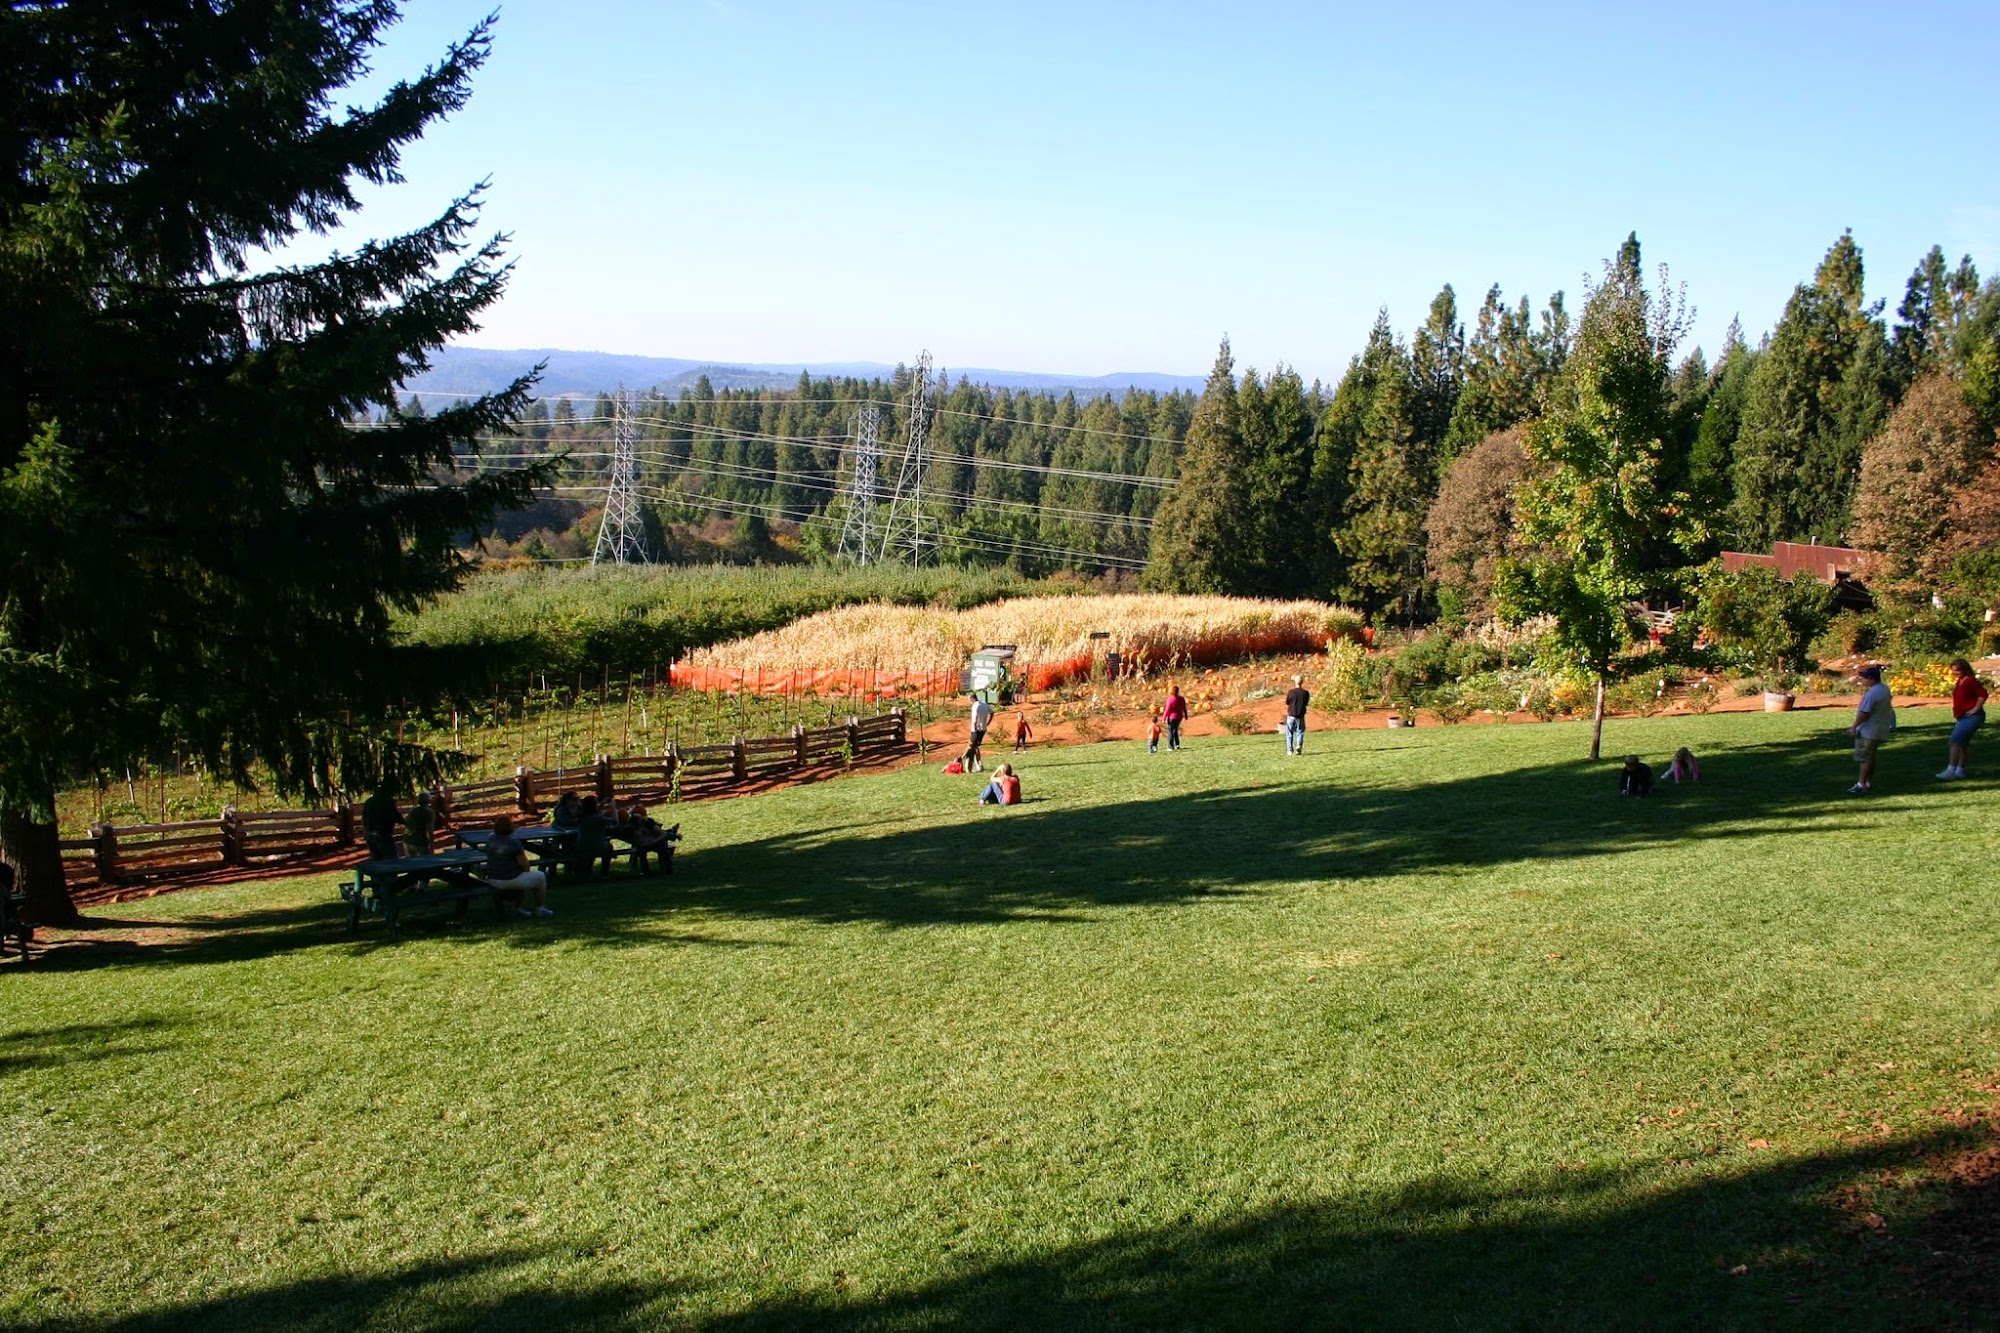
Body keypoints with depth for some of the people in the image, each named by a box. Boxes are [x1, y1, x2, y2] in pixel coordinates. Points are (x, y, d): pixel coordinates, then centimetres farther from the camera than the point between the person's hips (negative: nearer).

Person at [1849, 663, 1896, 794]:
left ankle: (1861, 785, -4)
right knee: (1870, 757, 18)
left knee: (1865, 758, -5)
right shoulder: (1884, 689, 8)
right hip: (1880, 730, 10)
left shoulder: (1872, 693, -23)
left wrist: (1854, 727, -16)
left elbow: (1864, 712, -25)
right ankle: (1869, 783, 24)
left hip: (1868, 731, -10)